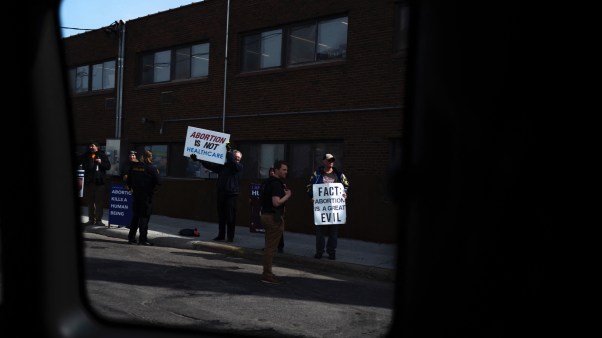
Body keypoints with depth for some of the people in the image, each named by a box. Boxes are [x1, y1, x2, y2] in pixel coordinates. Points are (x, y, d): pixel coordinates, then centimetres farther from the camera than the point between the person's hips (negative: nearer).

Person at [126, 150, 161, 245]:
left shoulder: (133, 166, 4)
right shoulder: (152, 168, -11)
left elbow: (128, 181, 8)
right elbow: (158, 182, -15)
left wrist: (132, 188, 17)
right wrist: (153, 189, 2)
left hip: (136, 194, 5)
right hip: (147, 195, -5)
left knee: (135, 216, 15)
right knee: (145, 216, -1)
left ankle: (131, 237, 19)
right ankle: (143, 239, -2)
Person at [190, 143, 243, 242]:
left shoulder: (239, 166, 3)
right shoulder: (222, 165, 13)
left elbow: (233, 163, -18)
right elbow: (210, 165, 9)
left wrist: (229, 152, -29)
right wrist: (198, 159, 1)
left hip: (232, 195, -3)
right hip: (221, 194, 4)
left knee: (231, 217, -3)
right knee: (221, 216, 8)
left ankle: (230, 236, 4)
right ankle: (221, 235, 18)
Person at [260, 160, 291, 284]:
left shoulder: (269, 182, 15)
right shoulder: (276, 184, -17)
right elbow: (276, 202, -26)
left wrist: (284, 192, 16)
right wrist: (287, 196, -11)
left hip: (266, 215, 10)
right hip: (274, 217, -10)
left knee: (269, 247, 15)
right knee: (271, 247, -5)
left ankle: (267, 273, 22)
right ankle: (267, 275, -1)